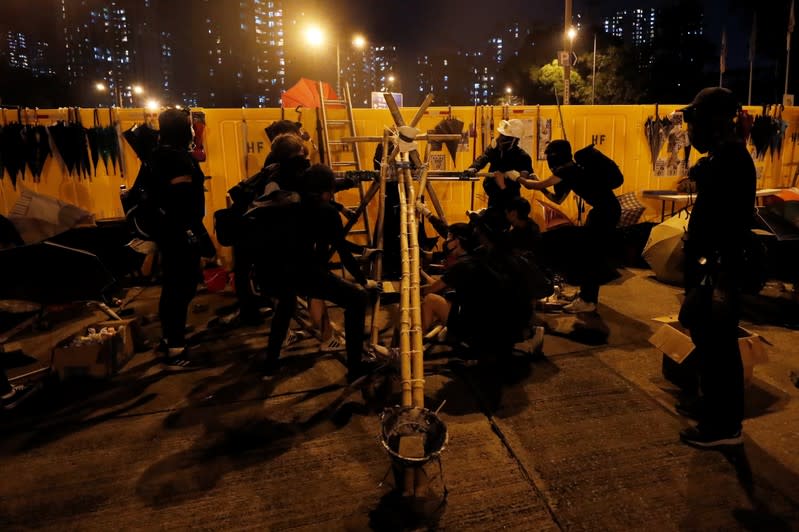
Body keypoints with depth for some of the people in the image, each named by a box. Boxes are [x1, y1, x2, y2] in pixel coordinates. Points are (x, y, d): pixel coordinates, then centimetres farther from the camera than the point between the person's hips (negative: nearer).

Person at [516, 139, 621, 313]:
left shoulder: (568, 169, -15)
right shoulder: (570, 170, 14)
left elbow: (536, 186, -12)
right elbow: (558, 199, 19)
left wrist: (519, 178, 5)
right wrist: (538, 183, 16)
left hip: (607, 210, -10)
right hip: (602, 208, 10)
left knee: (594, 254, -8)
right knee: (586, 250, 16)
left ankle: (588, 301, -3)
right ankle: (586, 292, 27)